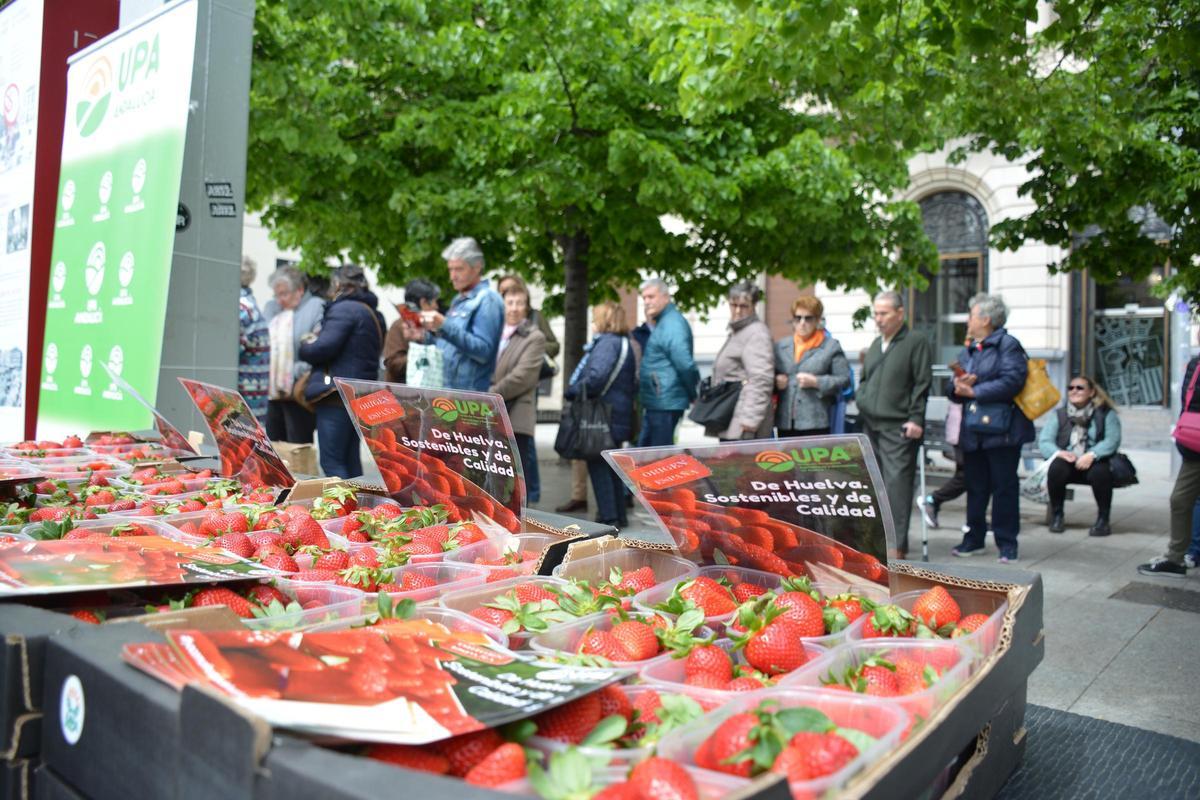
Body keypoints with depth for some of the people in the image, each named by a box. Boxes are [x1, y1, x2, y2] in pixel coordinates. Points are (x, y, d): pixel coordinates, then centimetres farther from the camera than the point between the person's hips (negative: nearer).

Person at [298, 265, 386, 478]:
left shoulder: (344, 309, -9)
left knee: (331, 461, -7)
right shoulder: (373, 313, 19)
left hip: (338, 395, -9)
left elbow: (324, 347, -20)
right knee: (350, 460, 14)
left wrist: (305, 346, 2)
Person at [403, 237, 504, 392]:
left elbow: (483, 350, -21)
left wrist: (445, 327, -27)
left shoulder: (487, 300, -10)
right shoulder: (459, 300, 18)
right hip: (449, 395, 9)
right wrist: (423, 336, 5)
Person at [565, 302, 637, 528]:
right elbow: (632, 382, 19)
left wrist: (572, 391, -15)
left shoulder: (607, 342, -13)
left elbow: (597, 376, -27)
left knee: (598, 466, -3)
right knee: (609, 466, 18)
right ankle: (618, 515, 26)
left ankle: (609, 518, -1)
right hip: (619, 414, 10)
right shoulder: (625, 344, 17)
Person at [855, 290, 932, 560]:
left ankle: (897, 544, -11)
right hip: (871, 426, 7)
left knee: (897, 482, -12)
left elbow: (922, 384, -8)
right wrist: (862, 405, 13)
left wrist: (915, 419, -14)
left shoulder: (916, 343, -3)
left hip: (899, 428, -7)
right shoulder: (875, 345, 19)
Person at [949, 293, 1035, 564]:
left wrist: (974, 392, -18)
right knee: (975, 487, 13)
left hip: (1001, 429, -7)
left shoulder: (1008, 345, -7)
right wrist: (957, 388, -7)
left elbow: (1012, 381, -20)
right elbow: (956, 389, 16)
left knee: (1004, 487, 0)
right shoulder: (968, 351, 18)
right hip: (972, 432, 7)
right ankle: (974, 538, 24)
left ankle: (1007, 543, 9)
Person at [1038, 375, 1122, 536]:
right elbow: (1044, 441, 1)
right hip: (1068, 463, 2)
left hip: (1094, 464, -2)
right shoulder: (1060, 415, 13)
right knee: (1056, 468, -31)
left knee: (1100, 472, -35)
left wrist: (1091, 455, -26)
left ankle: (1103, 519, -15)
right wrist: (1058, 453, -22)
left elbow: (1112, 440, -9)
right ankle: (1056, 515, -13)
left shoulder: (1106, 414, 7)